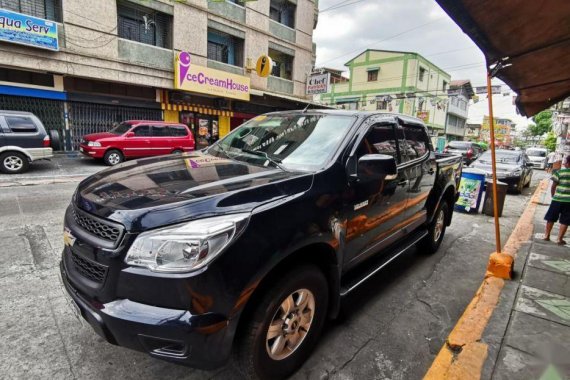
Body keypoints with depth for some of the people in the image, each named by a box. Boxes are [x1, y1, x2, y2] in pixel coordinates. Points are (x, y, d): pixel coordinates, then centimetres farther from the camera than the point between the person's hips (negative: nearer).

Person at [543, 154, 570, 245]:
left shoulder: (560, 172, -7)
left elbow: (553, 186, -4)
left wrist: (553, 196, 10)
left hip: (558, 199, -2)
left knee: (551, 218, 12)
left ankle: (546, 235, 19)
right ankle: (559, 239, 9)